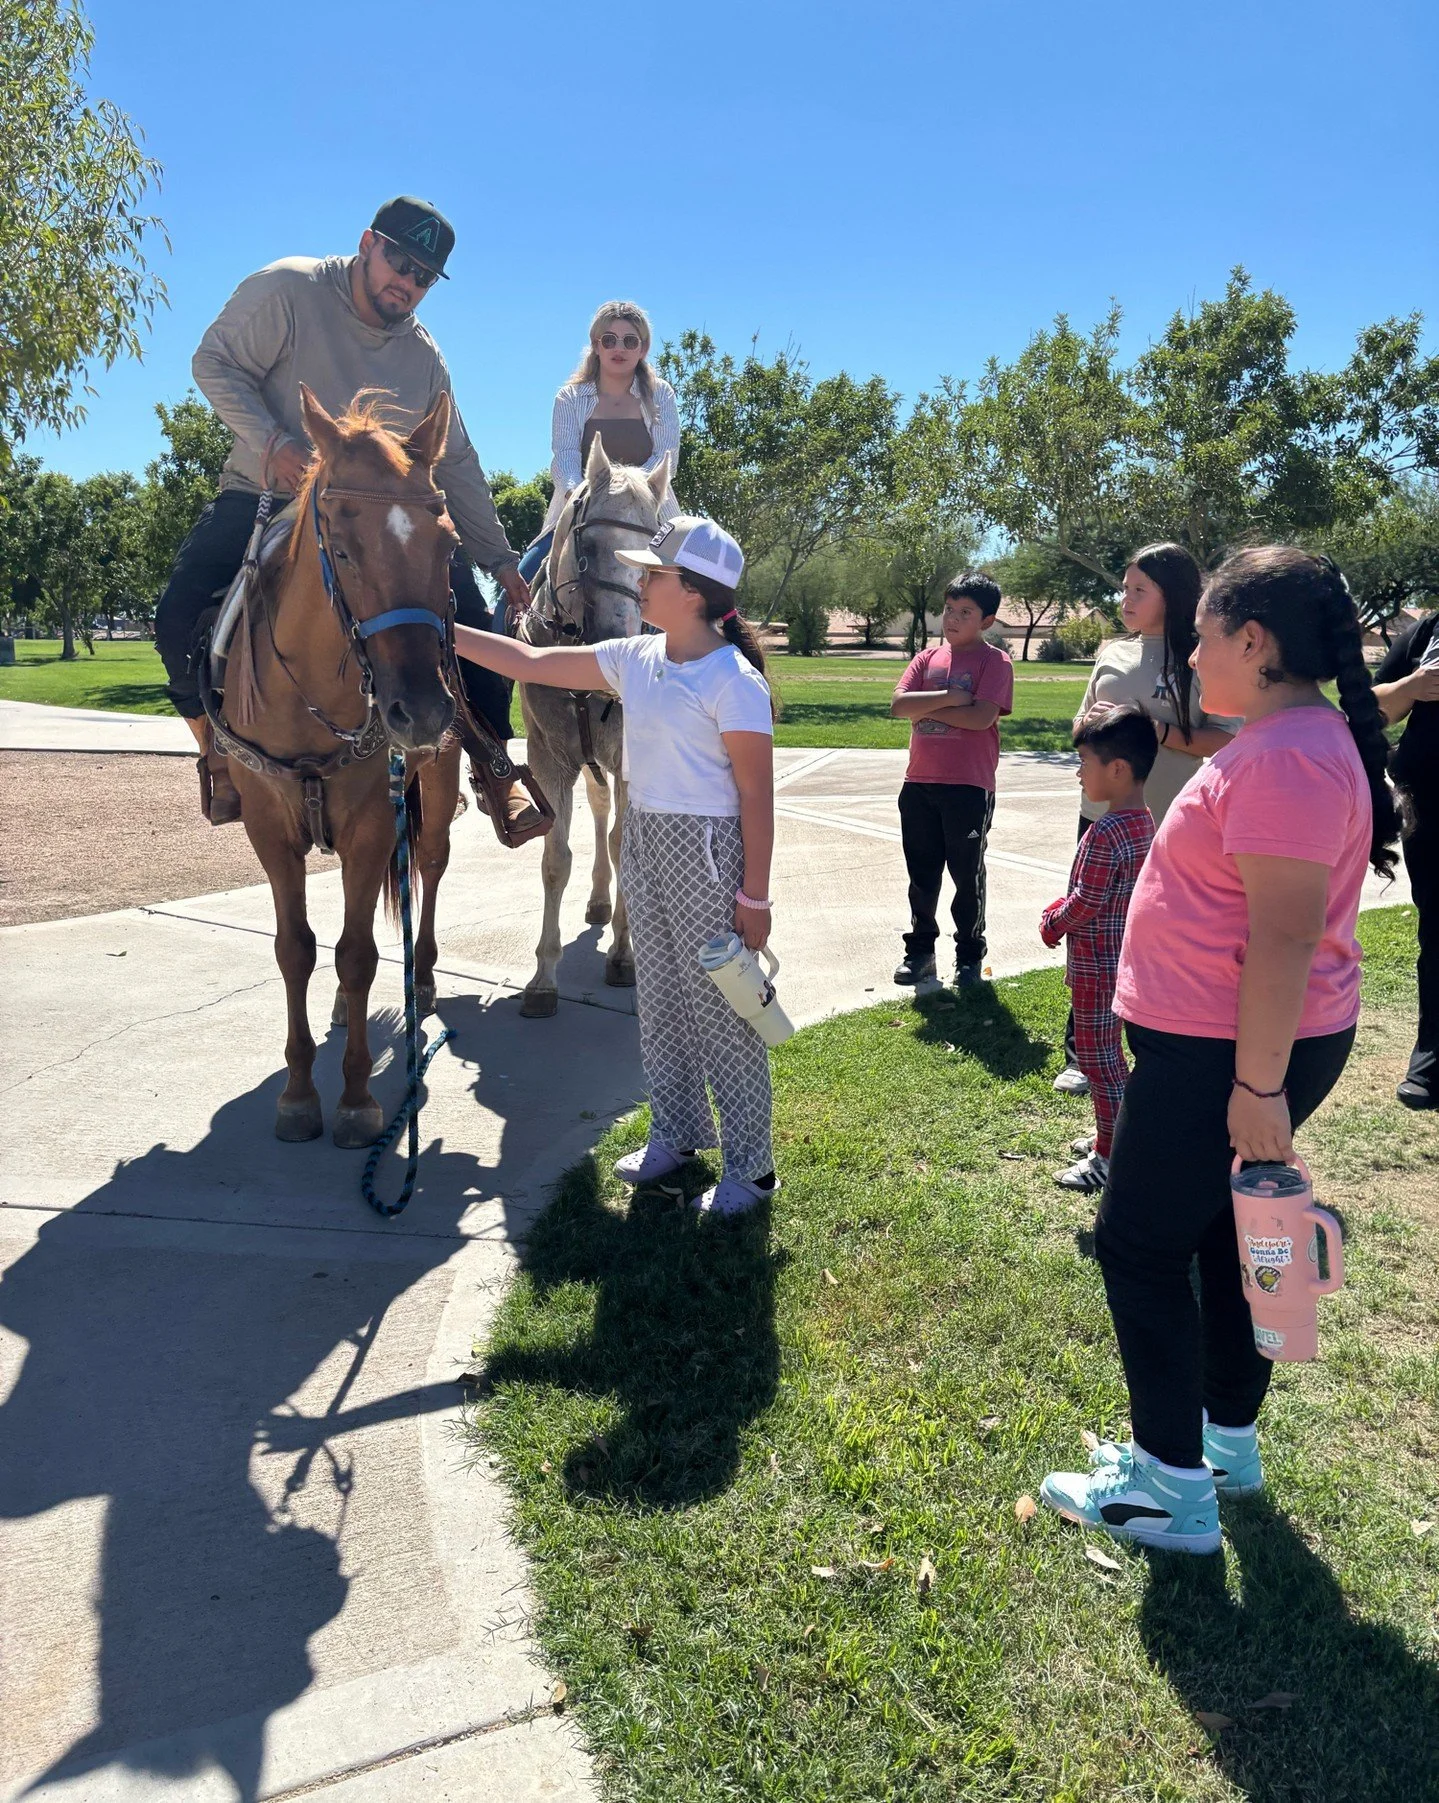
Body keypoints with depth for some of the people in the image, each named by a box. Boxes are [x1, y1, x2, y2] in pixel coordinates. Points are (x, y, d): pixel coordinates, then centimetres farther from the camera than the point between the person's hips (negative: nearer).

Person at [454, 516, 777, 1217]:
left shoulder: (733, 680, -16)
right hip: (643, 842, 8)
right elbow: (530, 663, 9)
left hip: (707, 852, -8)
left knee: (721, 1007, 1)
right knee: (659, 1001, 17)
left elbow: (756, 795, -16)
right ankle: (678, 1133, 35)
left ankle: (750, 1166, 15)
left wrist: (755, 898, -16)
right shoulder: (635, 659, 5)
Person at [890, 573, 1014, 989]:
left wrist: (925, 709, -10)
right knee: (922, 873, 13)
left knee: (967, 876, 6)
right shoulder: (927, 658, 10)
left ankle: (970, 955, 20)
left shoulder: (995, 661, -4)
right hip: (919, 783, 5)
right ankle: (920, 950, 26)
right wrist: (948, 697, -15)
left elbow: (982, 716, -19)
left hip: (969, 787, -5)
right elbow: (898, 705, -3)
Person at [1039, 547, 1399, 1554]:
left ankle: (1173, 1494, 13)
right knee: (1224, 1235, 19)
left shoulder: (1288, 757, -23)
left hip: (1232, 1055, -10)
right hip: (1232, 1043, 10)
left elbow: (1284, 935, -26)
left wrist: (1259, 1085, -24)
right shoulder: (1288, 738, 12)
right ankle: (1227, 1444, 35)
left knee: (1139, 1245, 0)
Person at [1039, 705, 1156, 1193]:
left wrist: (1051, 924, -4)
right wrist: (1060, 913, 9)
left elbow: (1085, 902, -21)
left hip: (1096, 964, -9)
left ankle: (1109, 1157, 10)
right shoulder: (1145, 821, 5)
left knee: (1098, 1054, 1)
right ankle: (1110, 1136, 32)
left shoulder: (1106, 832, -25)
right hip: (1124, 955, 9)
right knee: (1107, 1051, 20)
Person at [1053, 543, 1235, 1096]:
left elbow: (1226, 741, -11)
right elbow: (1081, 723, 18)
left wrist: (1160, 731, -21)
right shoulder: (1112, 654, 9)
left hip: (1167, 827, -5)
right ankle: (1080, 1052, 23)